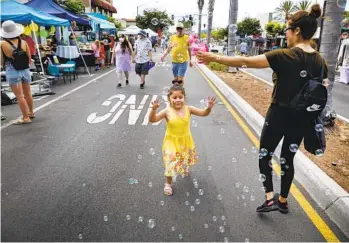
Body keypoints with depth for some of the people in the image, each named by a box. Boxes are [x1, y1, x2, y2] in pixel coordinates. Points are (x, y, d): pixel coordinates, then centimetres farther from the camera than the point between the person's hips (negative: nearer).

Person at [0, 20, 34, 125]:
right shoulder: (23, 42, -2)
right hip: (25, 71, 4)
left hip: (12, 72, -4)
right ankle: (31, 112, 33)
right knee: (27, 94, 18)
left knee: (20, 96, 0)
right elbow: (29, 60, 3)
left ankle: (26, 118, 3)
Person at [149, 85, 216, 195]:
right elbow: (152, 120, -25)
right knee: (171, 163, 3)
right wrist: (154, 109, -44)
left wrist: (209, 107, -33)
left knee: (186, 159, 28)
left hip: (186, 141, 3)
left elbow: (203, 113, -12)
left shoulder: (188, 109, -14)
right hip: (172, 142, -3)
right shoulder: (167, 111, -21)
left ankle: (185, 168, 65)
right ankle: (168, 183, 29)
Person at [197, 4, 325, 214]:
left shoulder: (285, 56, -17)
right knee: (288, 159, 18)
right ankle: (283, 201, 33)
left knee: (265, 155, 14)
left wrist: (214, 58, -15)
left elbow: (245, 62, -21)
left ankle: (270, 199, 12)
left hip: (278, 116, -5)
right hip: (301, 120, 6)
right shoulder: (320, 62, 1)